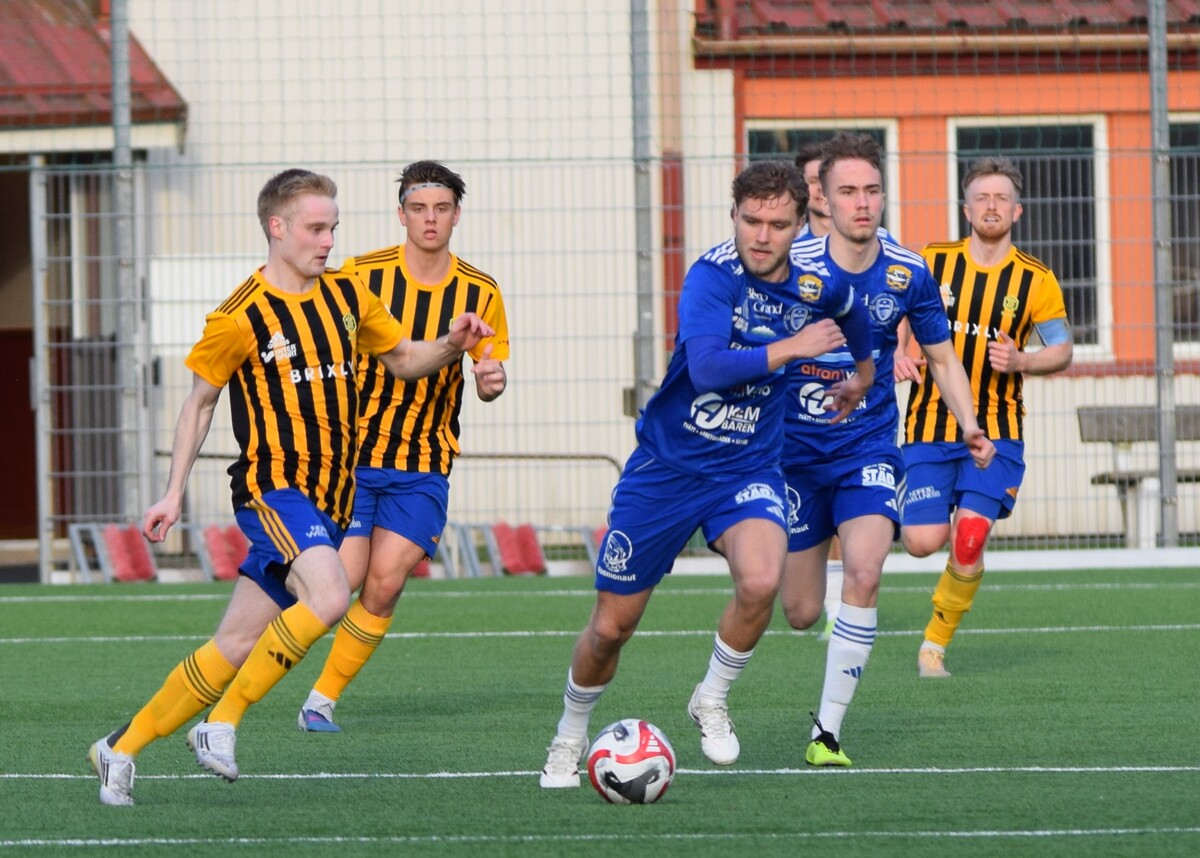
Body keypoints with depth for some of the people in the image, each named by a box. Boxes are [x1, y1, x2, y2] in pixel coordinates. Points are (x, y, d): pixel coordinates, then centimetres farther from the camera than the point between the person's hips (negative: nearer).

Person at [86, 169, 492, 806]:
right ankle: (223, 722, -18)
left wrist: (451, 345, 1)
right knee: (328, 597, -31)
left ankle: (122, 747, 16)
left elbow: (404, 359, 22)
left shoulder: (346, 296, 10)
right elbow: (199, 401, 3)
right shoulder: (240, 318, -8)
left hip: (328, 501, 6)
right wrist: (173, 494, 2)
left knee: (236, 646, 4)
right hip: (271, 486, -6)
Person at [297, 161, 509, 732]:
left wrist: (491, 380, -15)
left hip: (423, 469, 2)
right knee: (344, 578, -12)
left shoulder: (480, 294, 1)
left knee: (385, 585, -9)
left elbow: (489, 374, 10)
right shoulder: (362, 276, -5)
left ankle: (323, 699, 6)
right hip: (352, 452, -2)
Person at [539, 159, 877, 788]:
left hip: (747, 470, 2)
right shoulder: (713, 276, -19)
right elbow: (707, 367, -35)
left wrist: (863, 371, 35)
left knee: (761, 580, -28)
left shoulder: (817, 283, -5)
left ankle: (712, 701, -2)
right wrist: (793, 347, -30)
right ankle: (570, 737, 32)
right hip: (665, 469, -2)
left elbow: (851, 314, 22)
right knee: (611, 626, 4)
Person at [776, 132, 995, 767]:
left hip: (869, 450, 1)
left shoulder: (908, 274, -5)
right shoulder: (793, 268, -12)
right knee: (800, 614, 2)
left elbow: (942, 358, 9)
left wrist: (969, 428, -4)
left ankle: (827, 731, -17)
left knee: (864, 572, -25)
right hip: (794, 449, -1)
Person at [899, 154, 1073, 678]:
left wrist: (1020, 362, -15)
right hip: (929, 425, 1)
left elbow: (1062, 350, 5)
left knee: (969, 543, -15)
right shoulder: (930, 264, 1)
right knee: (923, 542, -10)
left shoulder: (1036, 281, -1)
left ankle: (935, 644, 6)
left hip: (995, 433, -1)